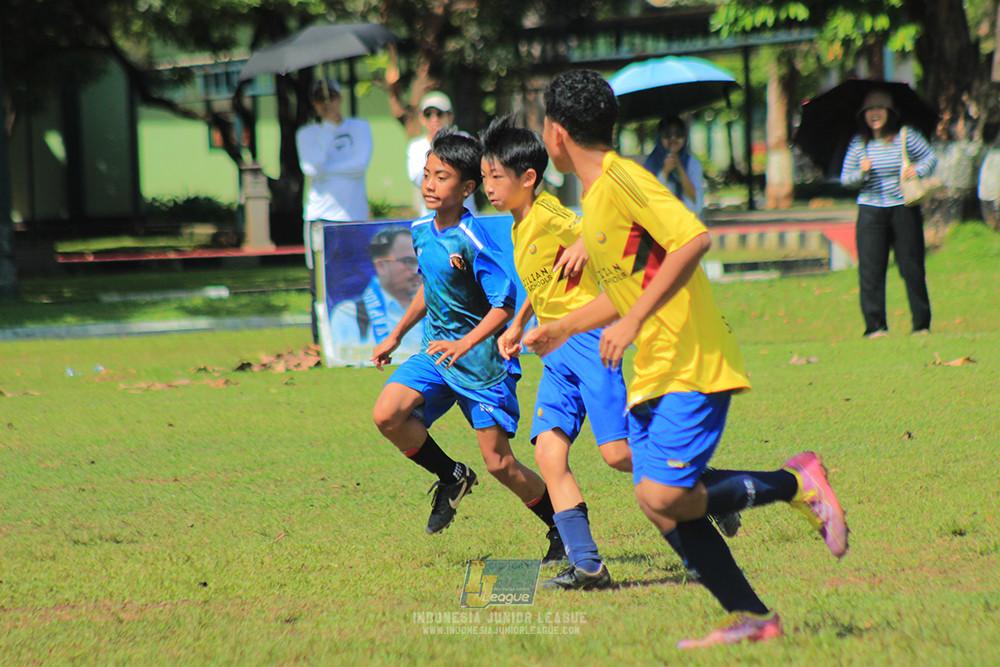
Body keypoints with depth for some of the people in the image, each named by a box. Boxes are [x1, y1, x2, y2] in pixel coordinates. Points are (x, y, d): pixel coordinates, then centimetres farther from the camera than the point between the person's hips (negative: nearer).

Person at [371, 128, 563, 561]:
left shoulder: (473, 242, -20)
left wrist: (464, 345, -31)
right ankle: (451, 478, 7)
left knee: (499, 463, -4)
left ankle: (562, 529, 18)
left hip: (482, 362, -7)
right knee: (387, 415, -17)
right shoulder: (422, 231, 3)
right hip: (437, 351, 7)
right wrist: (395, 337, 23)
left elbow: (504, 306, -21)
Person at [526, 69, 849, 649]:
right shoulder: (596, 195, 17)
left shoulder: (621, 178, -13)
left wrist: (632, 321, -24)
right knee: (661, 504, 0)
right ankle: (753, 618, 4)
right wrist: (565, 327, 28)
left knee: (664, 497, -19)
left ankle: (795, 484, -1)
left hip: (694, 364, -9)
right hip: (654, 374, 9)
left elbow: (694, 239, -25)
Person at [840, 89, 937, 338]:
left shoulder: (906, 135, 2)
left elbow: (930, 157, 9)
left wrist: (918, 170, -11)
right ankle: (875, 326, 0)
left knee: (912, 269, 0)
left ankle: (922, 324, 8)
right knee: (871, 271, -4)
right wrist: (862, 173, -9)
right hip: (871, 212, 1)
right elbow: (845, 178, 10)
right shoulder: (858, 143, 7)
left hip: (904, 210, -1)